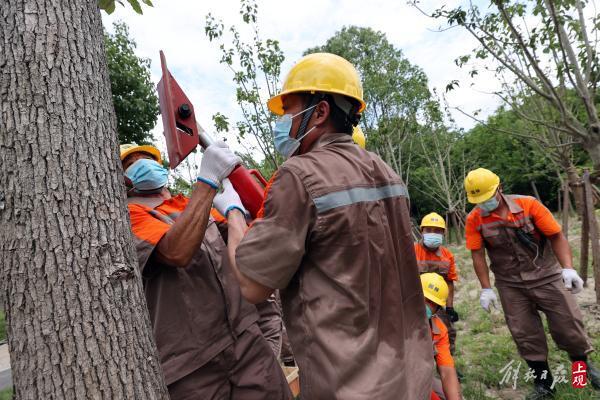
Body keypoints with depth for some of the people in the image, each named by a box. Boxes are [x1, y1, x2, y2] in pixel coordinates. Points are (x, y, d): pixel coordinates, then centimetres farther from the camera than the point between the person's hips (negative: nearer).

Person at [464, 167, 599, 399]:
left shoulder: (528, 205, -13)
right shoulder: (474, 220, -11)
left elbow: (556, 236, -10)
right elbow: (478, 255, -8)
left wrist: (568, 268, -20)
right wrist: (486, 289, -9)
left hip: (546, 276, 0)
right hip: (510, 286, 1)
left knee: (568, 324, 9)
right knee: (525, 335, 7)